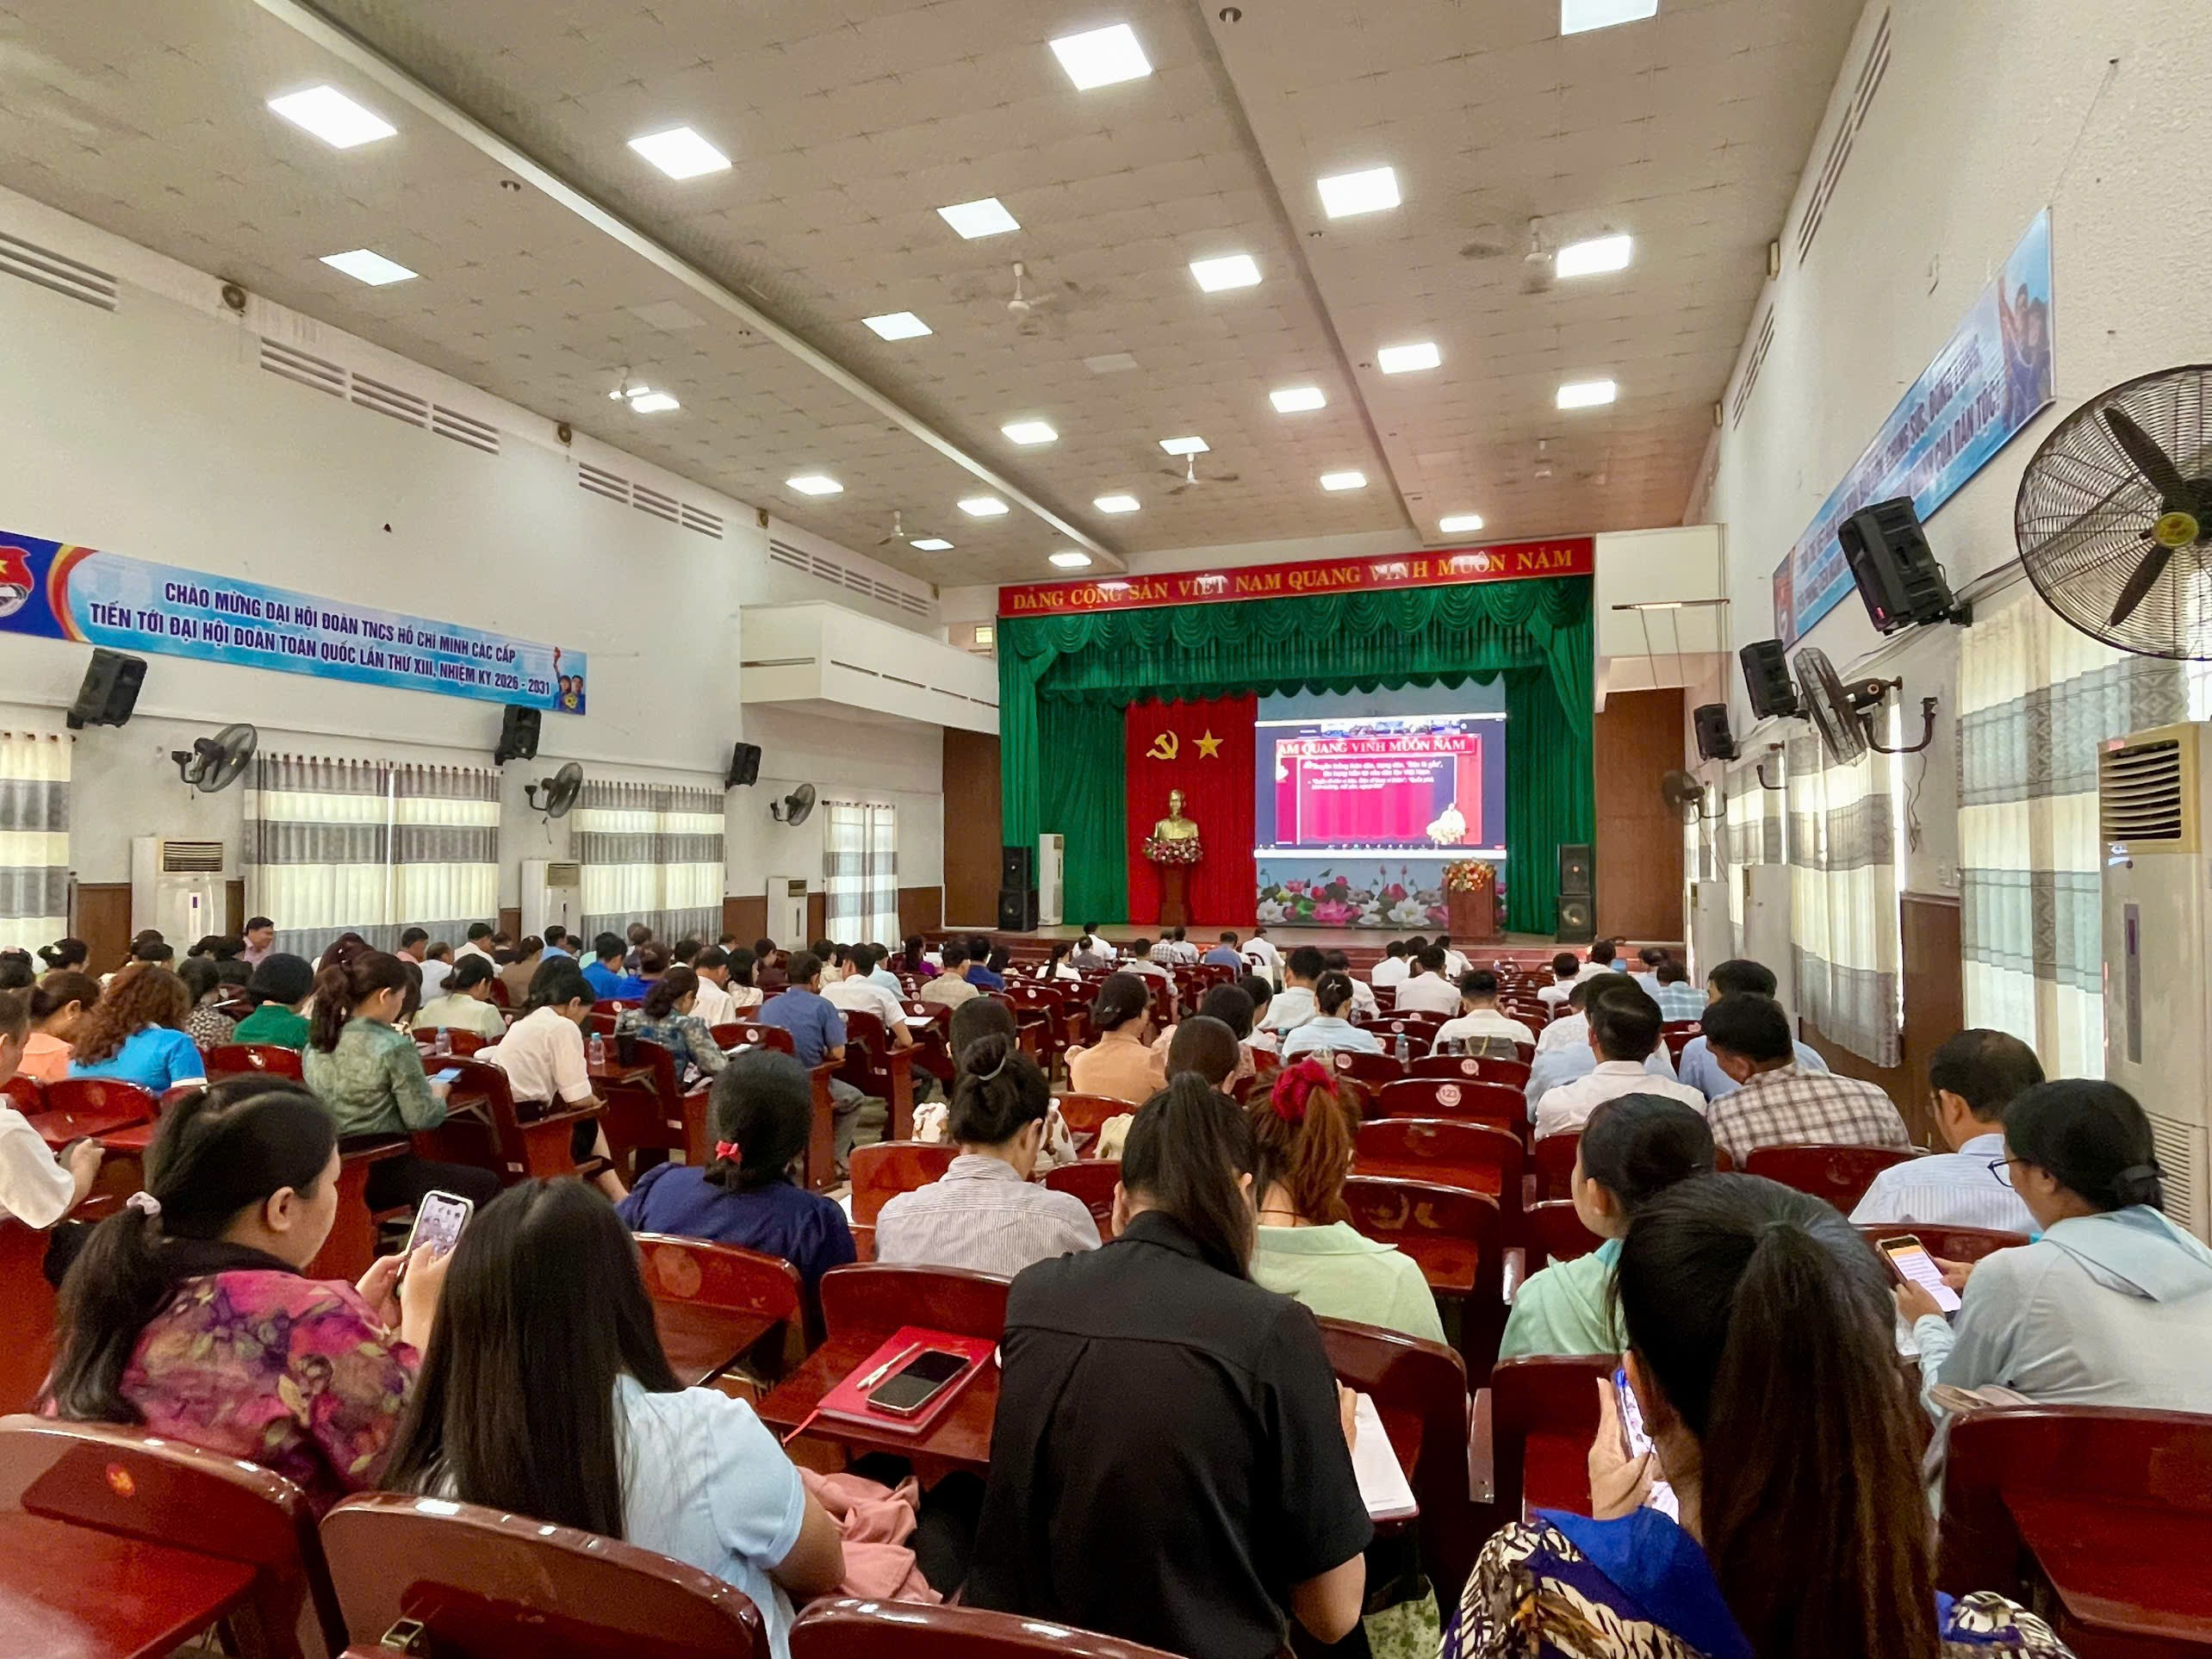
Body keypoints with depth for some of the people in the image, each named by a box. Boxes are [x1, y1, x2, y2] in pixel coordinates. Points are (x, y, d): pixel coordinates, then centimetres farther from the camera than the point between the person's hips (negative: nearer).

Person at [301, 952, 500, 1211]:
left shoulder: (316, 1042, 2)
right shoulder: (394, 1047, -20)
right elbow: (422, 1118, -16)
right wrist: (438, 1093, 5)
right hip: (380, 1173, -8)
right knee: (486, 1183, 9)